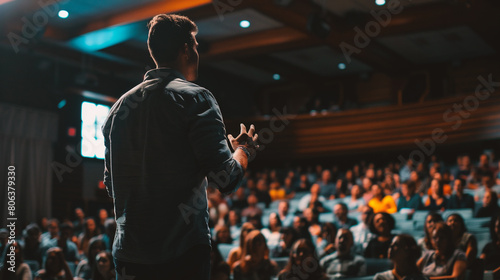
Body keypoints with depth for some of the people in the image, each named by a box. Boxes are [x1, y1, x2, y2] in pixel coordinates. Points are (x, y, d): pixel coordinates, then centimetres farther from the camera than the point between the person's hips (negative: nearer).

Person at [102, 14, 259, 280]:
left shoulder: (119, 106, 10)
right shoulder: (195, 97, -9)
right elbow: (225, 178, -14)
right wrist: (244, 149, 6)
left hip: (127, 254, 6)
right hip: (183, 252, -6)